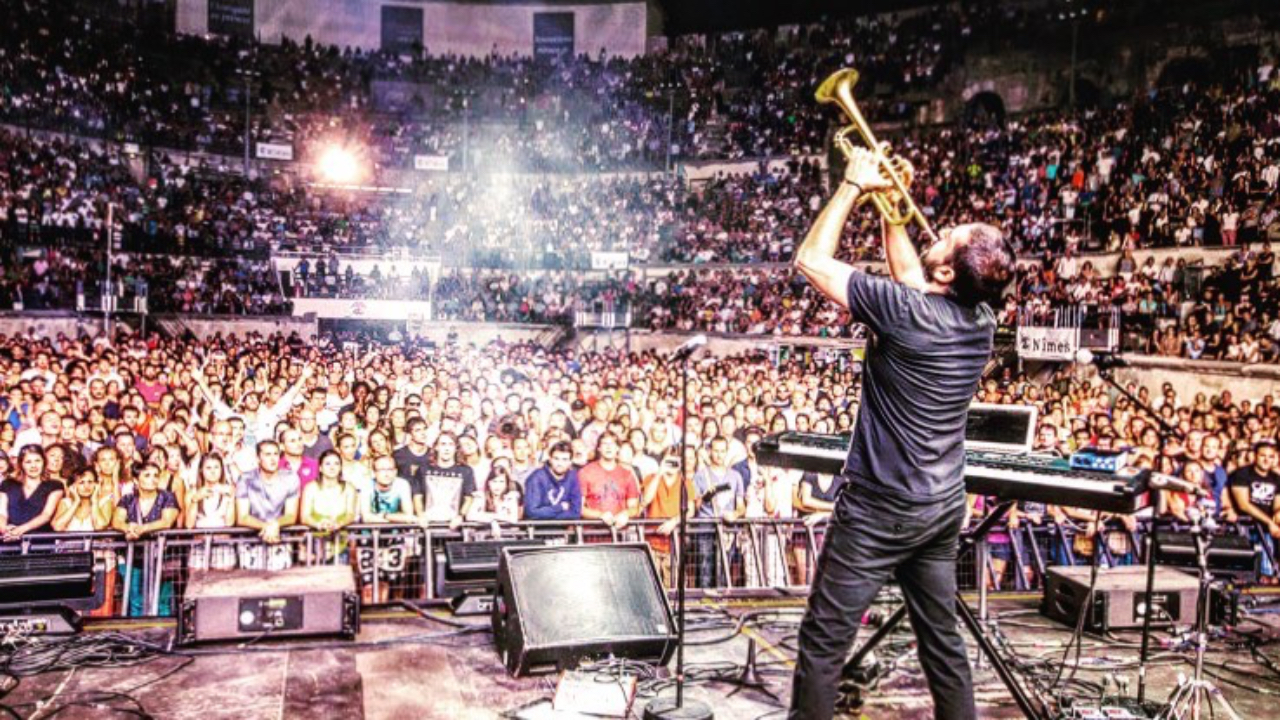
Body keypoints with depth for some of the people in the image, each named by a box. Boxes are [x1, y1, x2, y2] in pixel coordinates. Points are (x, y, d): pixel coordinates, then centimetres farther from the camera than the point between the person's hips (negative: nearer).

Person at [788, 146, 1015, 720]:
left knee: (823, 642, 4)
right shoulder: (981, 321, -1)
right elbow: (910, 276, 18)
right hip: (944, 507, 8)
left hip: (881, 510, -7)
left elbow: (810, 259, -13)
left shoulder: (907, 312, -22)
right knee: (942, 638, 19)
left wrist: (853, 185, -5)